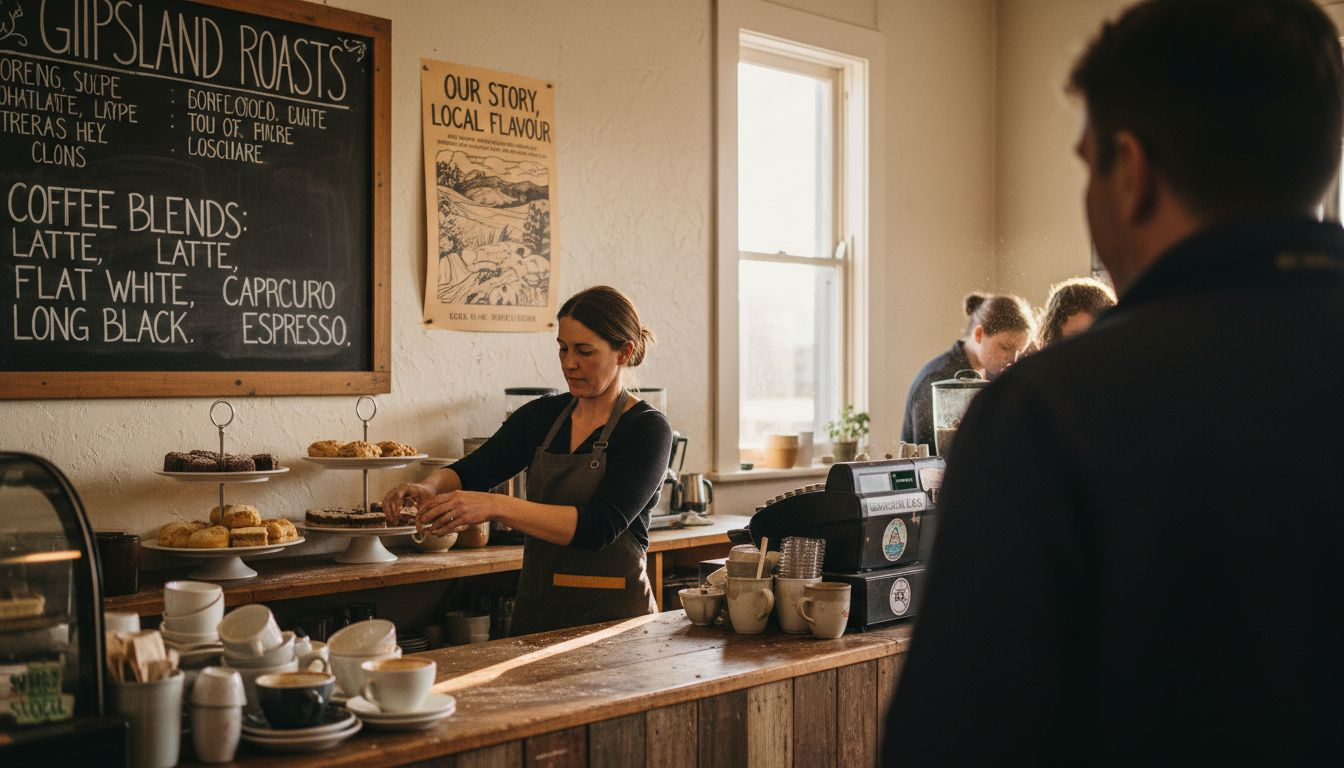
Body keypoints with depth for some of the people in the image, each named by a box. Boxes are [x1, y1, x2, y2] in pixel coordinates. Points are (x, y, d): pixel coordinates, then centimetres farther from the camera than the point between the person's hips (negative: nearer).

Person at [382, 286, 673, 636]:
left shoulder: (647, 430, -8)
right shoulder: (542, 416, 9)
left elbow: (599, 527, -20)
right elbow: (470, 471, 2)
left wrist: (497, 506, -29)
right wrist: (429, 488, -21)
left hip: (614, 616, -4)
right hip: (536, 607, 5)